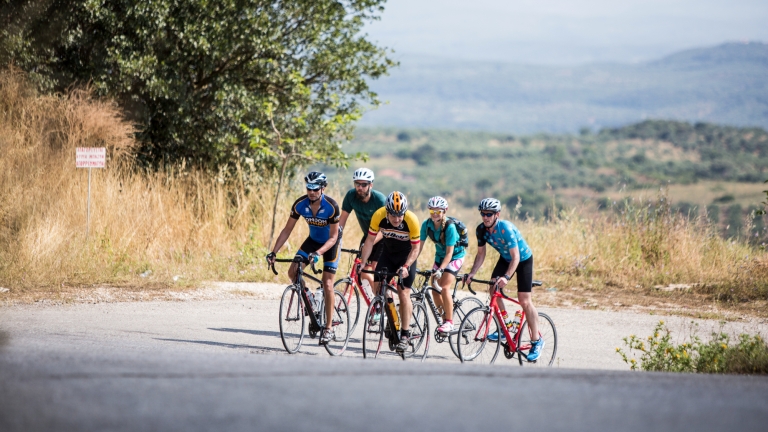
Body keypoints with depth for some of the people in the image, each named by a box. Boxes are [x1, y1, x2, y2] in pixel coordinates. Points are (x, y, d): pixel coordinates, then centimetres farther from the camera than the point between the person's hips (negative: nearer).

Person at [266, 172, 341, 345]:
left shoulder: (331, 206, -31)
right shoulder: (300, 204, -21)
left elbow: (333, 237, -26)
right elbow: (287, 230, -13)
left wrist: (317, 253, -41)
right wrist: (273, 252, -22)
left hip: (331, 243, -4)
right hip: (313, 239, 4)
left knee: (327, 284, -11)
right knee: (293, 271, -14)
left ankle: (328, 328, -3)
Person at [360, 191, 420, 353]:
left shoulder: (412, 220, -30)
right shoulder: (379, 216, -24)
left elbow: (415, 248, -20)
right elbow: (370, 240, -14)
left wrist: (406, 266, -33)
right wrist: (362, 263, -22)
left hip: (407, 256, -3)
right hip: (388, 253, 3)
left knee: (403, 293, -12)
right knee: (378, 285, -12)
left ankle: (405, 335, -3)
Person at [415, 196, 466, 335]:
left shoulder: (450, 227, -28)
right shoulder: (427, 224, -13)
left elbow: (449, 252, -28)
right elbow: (419, 245, -10)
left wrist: (441, 269, -39)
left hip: (455, 257, -6)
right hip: (440, 256, 6)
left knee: (444, 287, -19)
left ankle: (449, 322, -11)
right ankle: (444, 318, 15)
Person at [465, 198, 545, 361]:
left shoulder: (506, 228, -34)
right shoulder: (481, 230, -15)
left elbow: (515, 257, -35)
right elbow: (481, 254, -4)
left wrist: (506, 277, -48)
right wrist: (472, 273, -18)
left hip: (523, 259, -6)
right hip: (505, 258, 6)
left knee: (524, 300, -11)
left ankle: (536, 341, -4)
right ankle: (504, 327, 4)